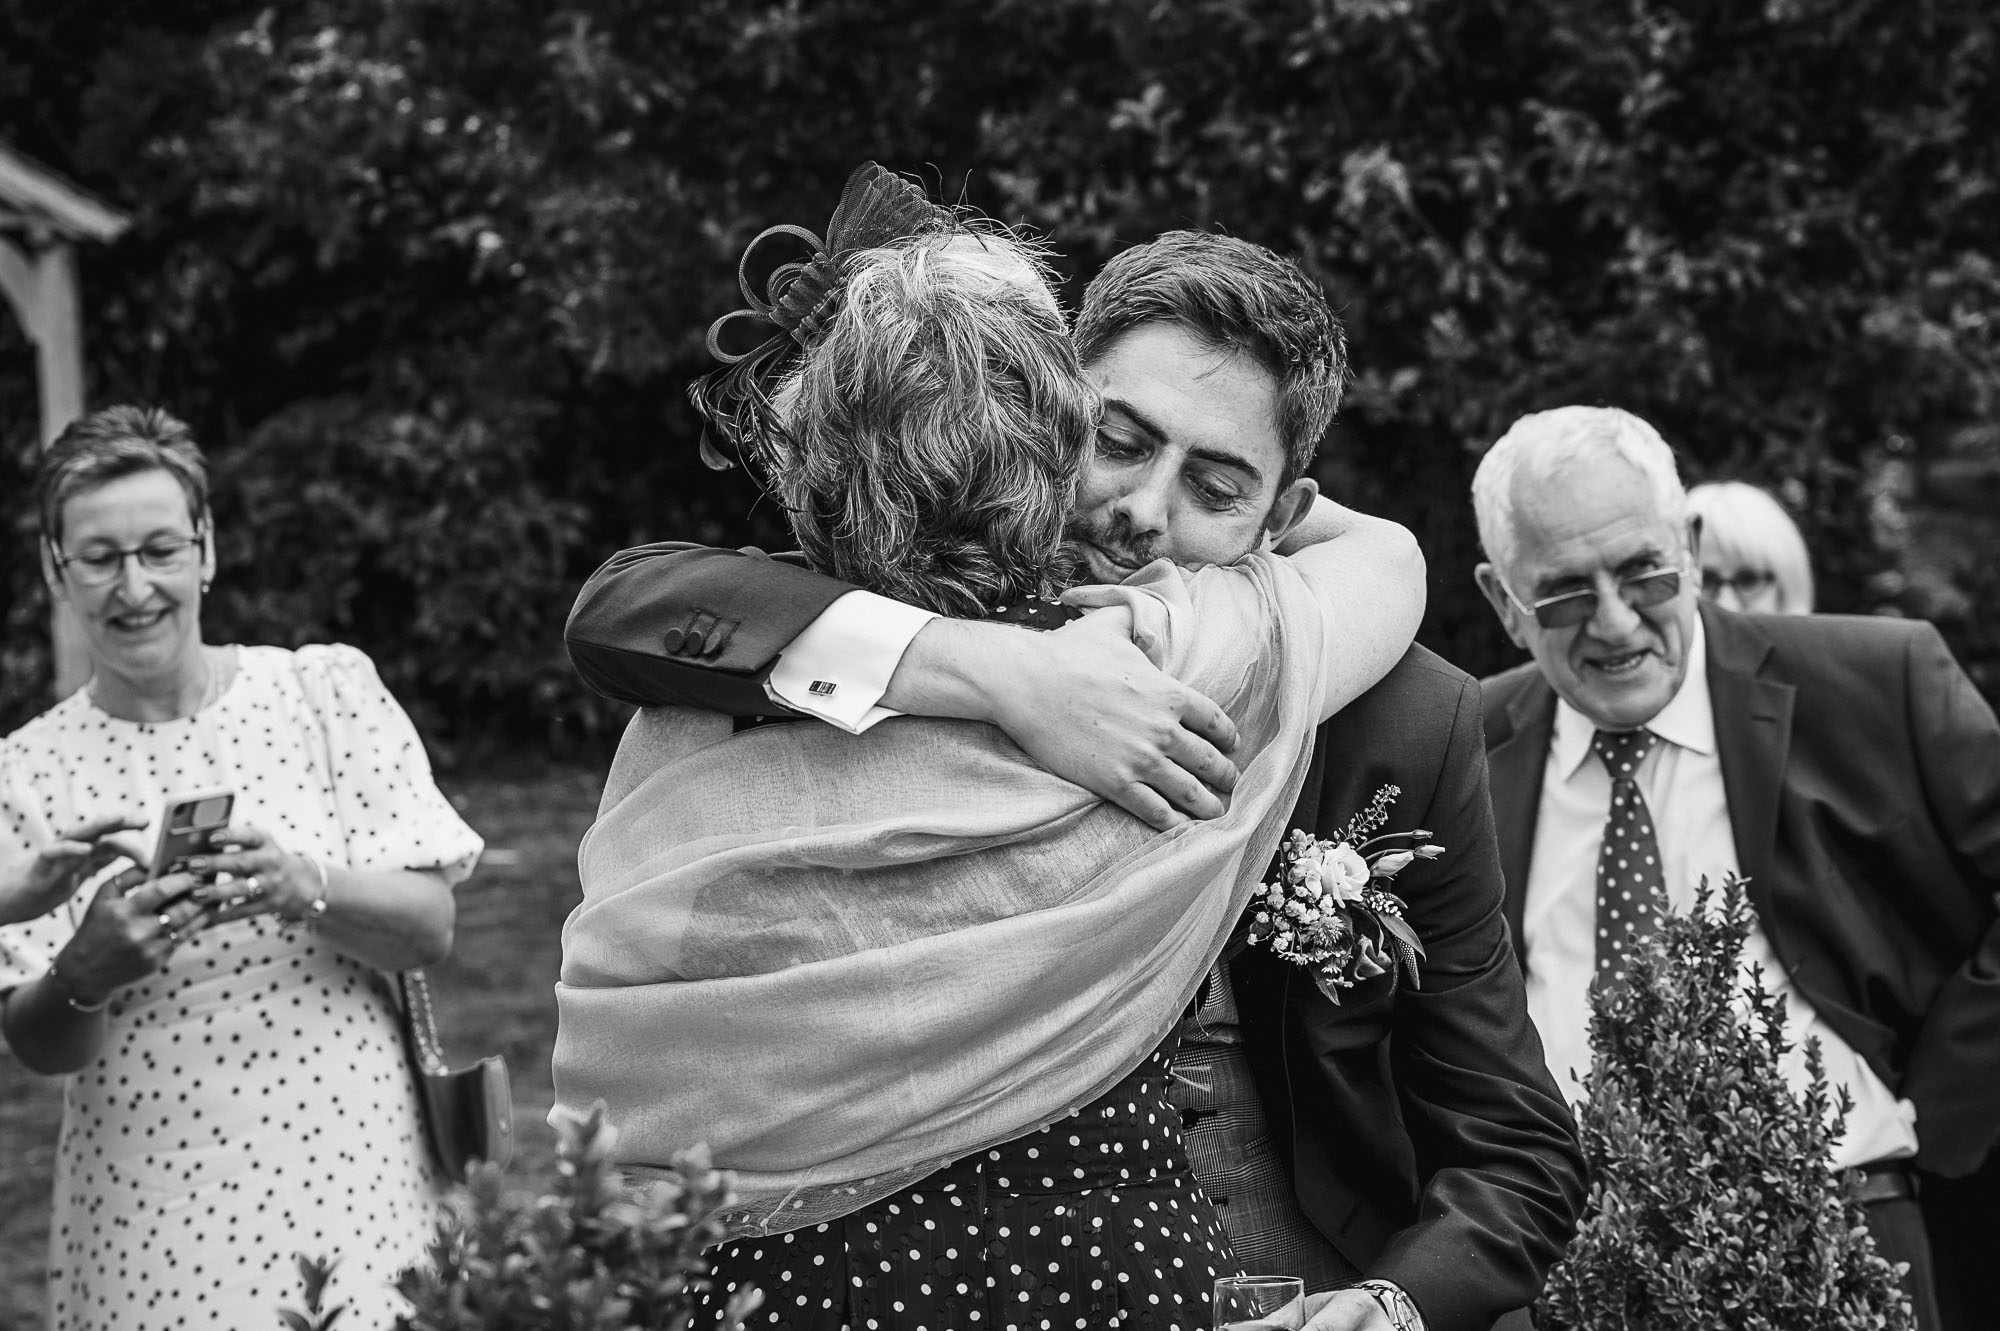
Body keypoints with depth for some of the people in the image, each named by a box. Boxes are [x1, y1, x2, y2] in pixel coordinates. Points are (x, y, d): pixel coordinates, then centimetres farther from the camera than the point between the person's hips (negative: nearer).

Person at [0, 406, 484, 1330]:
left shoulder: (326, 689, 2)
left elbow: (430, 927, -2)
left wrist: (304, 889, -21)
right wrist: (87, 972, -22)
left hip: (352, 1183, 0)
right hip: (145, 1223, 0)